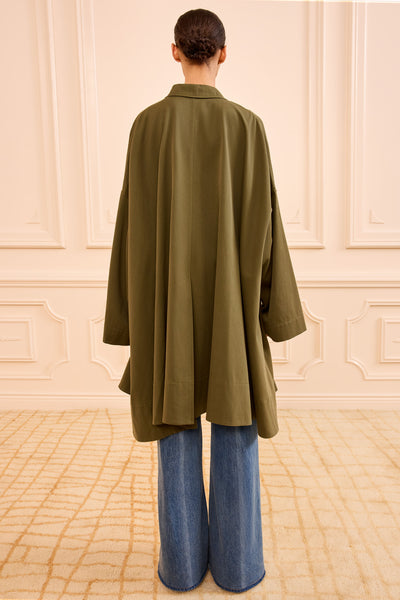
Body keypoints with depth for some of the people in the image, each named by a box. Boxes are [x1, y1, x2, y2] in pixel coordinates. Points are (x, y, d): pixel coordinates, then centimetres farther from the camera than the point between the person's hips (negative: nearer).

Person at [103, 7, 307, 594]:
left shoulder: (147, 124, 1)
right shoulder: (248, 125, -1)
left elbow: (135, 221, -2)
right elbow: (263, 222, -5)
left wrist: (136, 308, 5)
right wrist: (271, 307, 3)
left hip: (169, 298, 1)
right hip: (230, 298, 0)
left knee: (177, 423, 10)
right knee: (235, 423, 9)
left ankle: (183, 559, 22)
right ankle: (237, 560, 21)